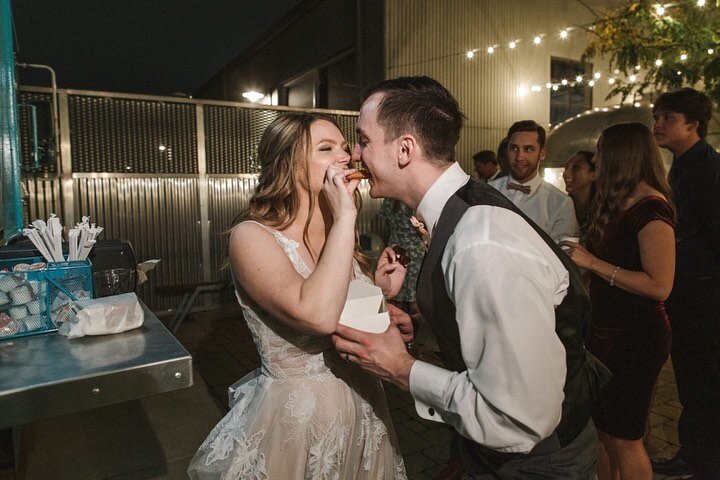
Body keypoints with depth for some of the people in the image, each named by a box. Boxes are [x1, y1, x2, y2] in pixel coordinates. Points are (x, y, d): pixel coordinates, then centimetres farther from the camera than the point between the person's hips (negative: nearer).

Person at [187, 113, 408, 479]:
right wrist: (345, 216, -29)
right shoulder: (252, 236, -19)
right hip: (294, 419, -6)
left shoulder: (338, 233, 1)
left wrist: (382, 293, -7)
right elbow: (318, 315, -37)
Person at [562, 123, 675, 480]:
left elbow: (660, 286, -25)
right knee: (602, 432, 19)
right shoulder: (618, 205, 9)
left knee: (623, 440, 7)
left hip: (636, 338, -9)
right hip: (606, 330, 9)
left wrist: (593, 262, -22)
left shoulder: (651, 209, -18)